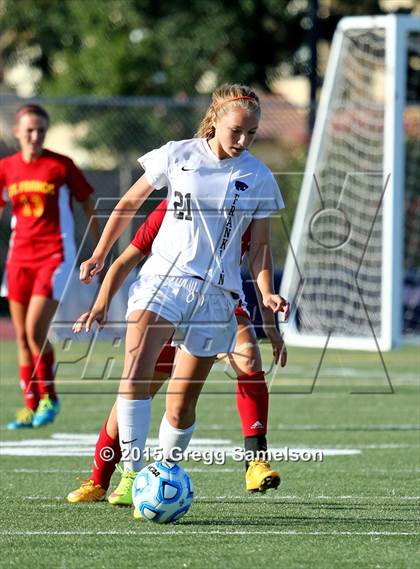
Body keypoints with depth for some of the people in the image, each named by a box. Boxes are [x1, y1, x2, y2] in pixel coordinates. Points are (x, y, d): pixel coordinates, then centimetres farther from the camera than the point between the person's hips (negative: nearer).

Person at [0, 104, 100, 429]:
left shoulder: (61, 166, -6)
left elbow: (88, 205, 0)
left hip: (55, 255, -5)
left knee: (35, 330, -15)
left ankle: (49, 398, 3)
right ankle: (31, 407, 12)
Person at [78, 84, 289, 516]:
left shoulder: (258, 178, 5)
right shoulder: (177, 156, 3)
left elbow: (259, 246, 10)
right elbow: (129, 202, 15)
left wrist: (266, 294, -7)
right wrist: (100, 254, 11)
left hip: (216, 294, 1)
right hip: (162, 276, -1)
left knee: (181, 406, 1)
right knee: (135, 371, -26)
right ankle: (132, 474, -28)